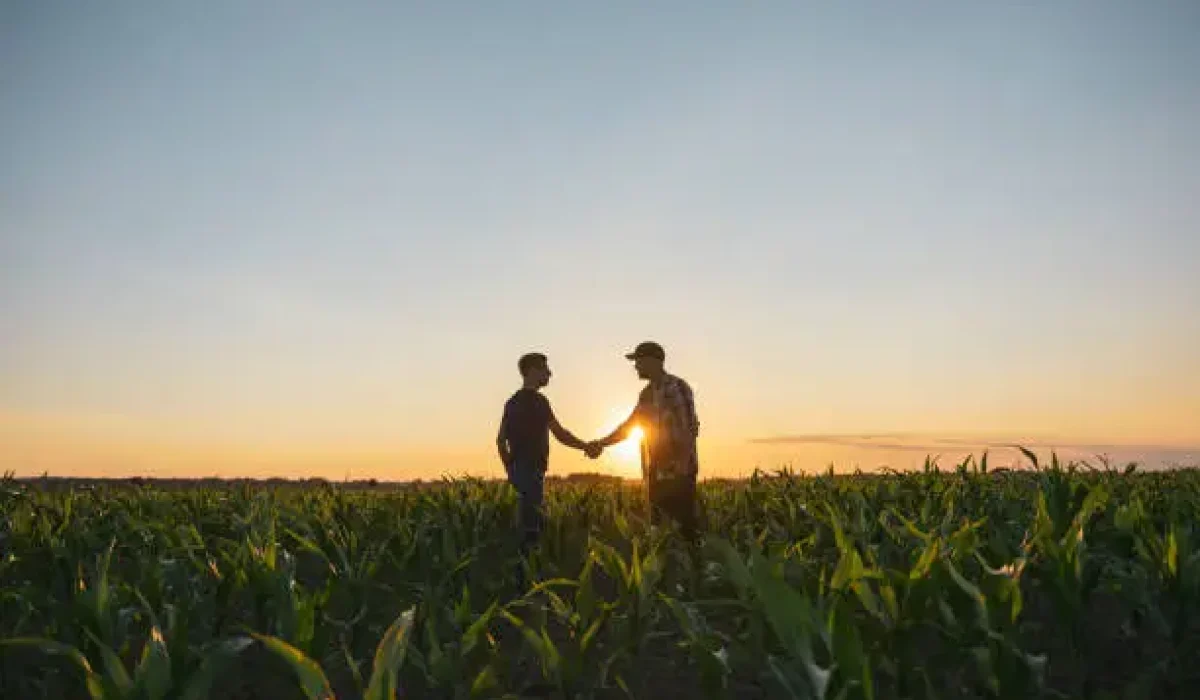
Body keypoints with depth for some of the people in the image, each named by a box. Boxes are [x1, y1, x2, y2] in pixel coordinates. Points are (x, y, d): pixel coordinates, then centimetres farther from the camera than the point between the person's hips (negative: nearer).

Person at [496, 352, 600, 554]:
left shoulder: (513, 402, 14)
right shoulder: (537, 400, -11)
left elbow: (501, 440, 17)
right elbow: (560, 434, -13)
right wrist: (587, 447, -1)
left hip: (518, 469, 9)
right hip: (531, 469, -9)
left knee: (525, 521, 13)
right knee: (531, 524, -7)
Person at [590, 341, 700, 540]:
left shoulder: (677, 387, -8)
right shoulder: (647, 393, 15)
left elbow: (690, 429, -14)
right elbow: (630, 424, 24)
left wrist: (683, 465, -20)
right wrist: (603, 442, 17)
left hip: (679, 471, -7)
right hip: (656, 472, 8)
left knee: (683, 523, -8)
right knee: (658, 524, 8)